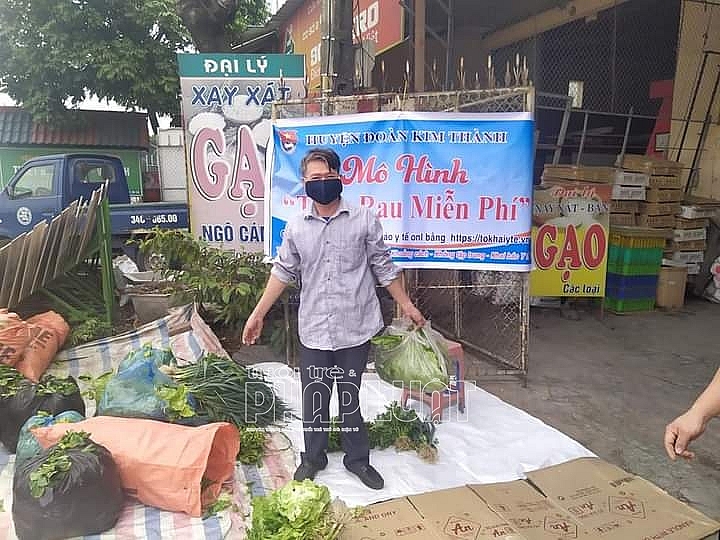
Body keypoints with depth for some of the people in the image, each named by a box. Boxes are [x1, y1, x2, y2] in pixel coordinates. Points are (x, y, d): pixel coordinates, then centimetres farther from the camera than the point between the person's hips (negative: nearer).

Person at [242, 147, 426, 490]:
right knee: (314, 397, 13)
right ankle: (313, 457, 34)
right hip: (313, 330, 2)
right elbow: (282, 272, 9)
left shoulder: (364, 221, -2)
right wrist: (257, 315, 9)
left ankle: (357, 458, 31)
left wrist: (406, 305, 8)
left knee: (350, 397, 11)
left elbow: (383, 268, 5)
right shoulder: (295, 228, 3)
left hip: (355, 329, -1)